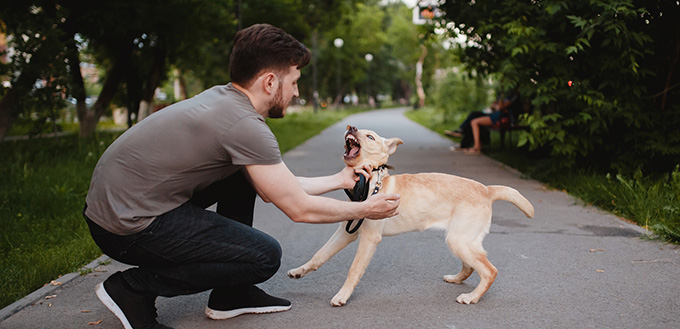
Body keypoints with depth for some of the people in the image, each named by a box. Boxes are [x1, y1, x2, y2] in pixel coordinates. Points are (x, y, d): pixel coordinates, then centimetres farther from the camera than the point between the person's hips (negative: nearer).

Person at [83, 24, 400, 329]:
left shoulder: (221, 97, 8)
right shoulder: (244, 125, -21)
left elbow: (276, 188, 16)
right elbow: (299, 209, -13)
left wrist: (339, 180, 23)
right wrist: (365, 209, 2)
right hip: (128, 227, -10)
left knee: (246, 177, 17)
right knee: (265, 256, -11)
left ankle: (229, 295, 19)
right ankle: (133, 287, -2)